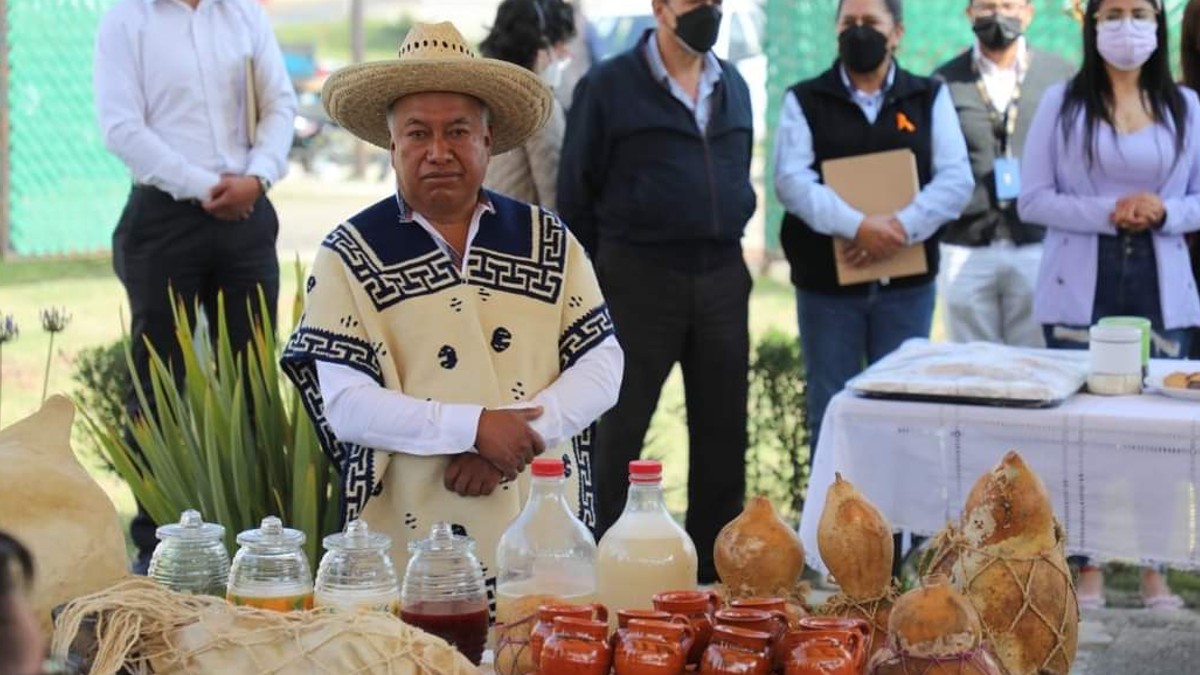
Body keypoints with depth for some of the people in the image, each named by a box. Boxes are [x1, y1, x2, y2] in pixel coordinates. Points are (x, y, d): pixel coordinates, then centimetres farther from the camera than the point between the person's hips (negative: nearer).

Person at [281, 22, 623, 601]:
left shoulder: (547, 241, 7)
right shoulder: (350, 255, -1)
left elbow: (601, 366, 2)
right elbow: (344, 403, -10)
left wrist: (515, 438, -14)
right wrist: (476, 427, -19)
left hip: (546, 533, 3)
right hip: (411, 539, -2)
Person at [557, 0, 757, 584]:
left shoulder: (733, 87, 13)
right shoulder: (609, 86, -4)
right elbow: (577, 194, -2)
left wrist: (725, 254, 15)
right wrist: (589, 289, -2)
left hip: (722, 279, 5)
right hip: (639, 279, -5)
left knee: (722, 432, 9)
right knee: (618, 432, 1)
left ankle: (714, 570, 20)